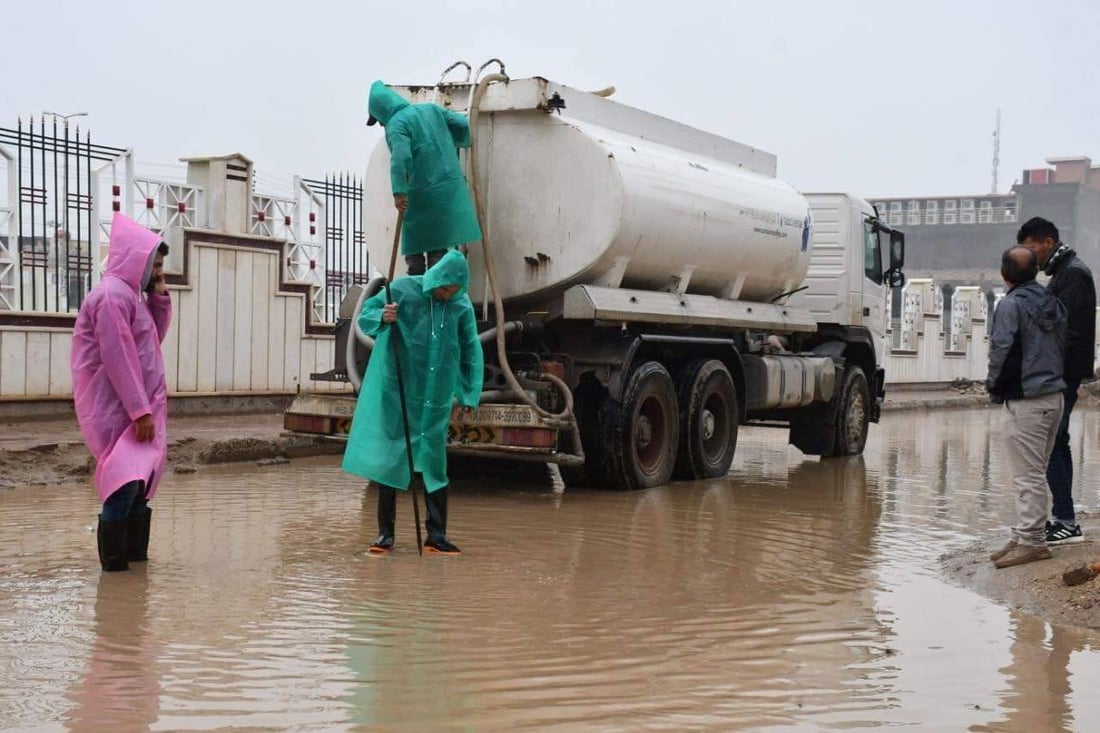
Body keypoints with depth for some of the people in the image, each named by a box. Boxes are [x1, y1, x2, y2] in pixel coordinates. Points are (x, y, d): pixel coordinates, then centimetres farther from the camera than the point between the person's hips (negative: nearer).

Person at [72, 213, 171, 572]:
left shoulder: (131, 294, 15)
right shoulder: (112, 295, -16)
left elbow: (154, 339, 22)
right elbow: (118, 359, -21)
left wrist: (159, 297, 8)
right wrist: (140, 411, -23)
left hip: (138, 406, 10)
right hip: (119, 408, -10)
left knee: (142, 479, 12)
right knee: (127, 480, -13)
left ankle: (133, 553, 20)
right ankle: (113, 559, -8)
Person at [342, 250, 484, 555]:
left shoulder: (462, 305, -2)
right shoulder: (403, 289, -8)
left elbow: (471, 351, 6)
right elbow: (366, 314, -3)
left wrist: (469, 395, 3)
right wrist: (382, 318, -26)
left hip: (436, 399, 2)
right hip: (397, 395, -1)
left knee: (435, 464, 5)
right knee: (389, 460, 2)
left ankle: (437, 535, 12)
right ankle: (385, 533, 11)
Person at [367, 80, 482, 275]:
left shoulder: (395, 125, -7)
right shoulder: (431, 109, 14)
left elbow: (400, 157, -22)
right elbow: (463, 124, 11)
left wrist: (399, 192, -27)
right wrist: (461, 142, 32)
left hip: (423, 194, -6)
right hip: (451, 188, 6)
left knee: (414, 248, 4)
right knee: (438, 247, 10)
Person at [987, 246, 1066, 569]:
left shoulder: (1011, 304, -12)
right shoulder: (1053, 303, 13)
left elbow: (1001, 349, -18)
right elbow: (1062, 346, 16)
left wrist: (993, 384, -3)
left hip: (1027, 400, -9)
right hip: (1055, 396, 9)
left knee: (1028, 475, -6)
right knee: (1035, 472, 15)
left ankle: (1031, 541, -4)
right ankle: (1026, 536, 21)